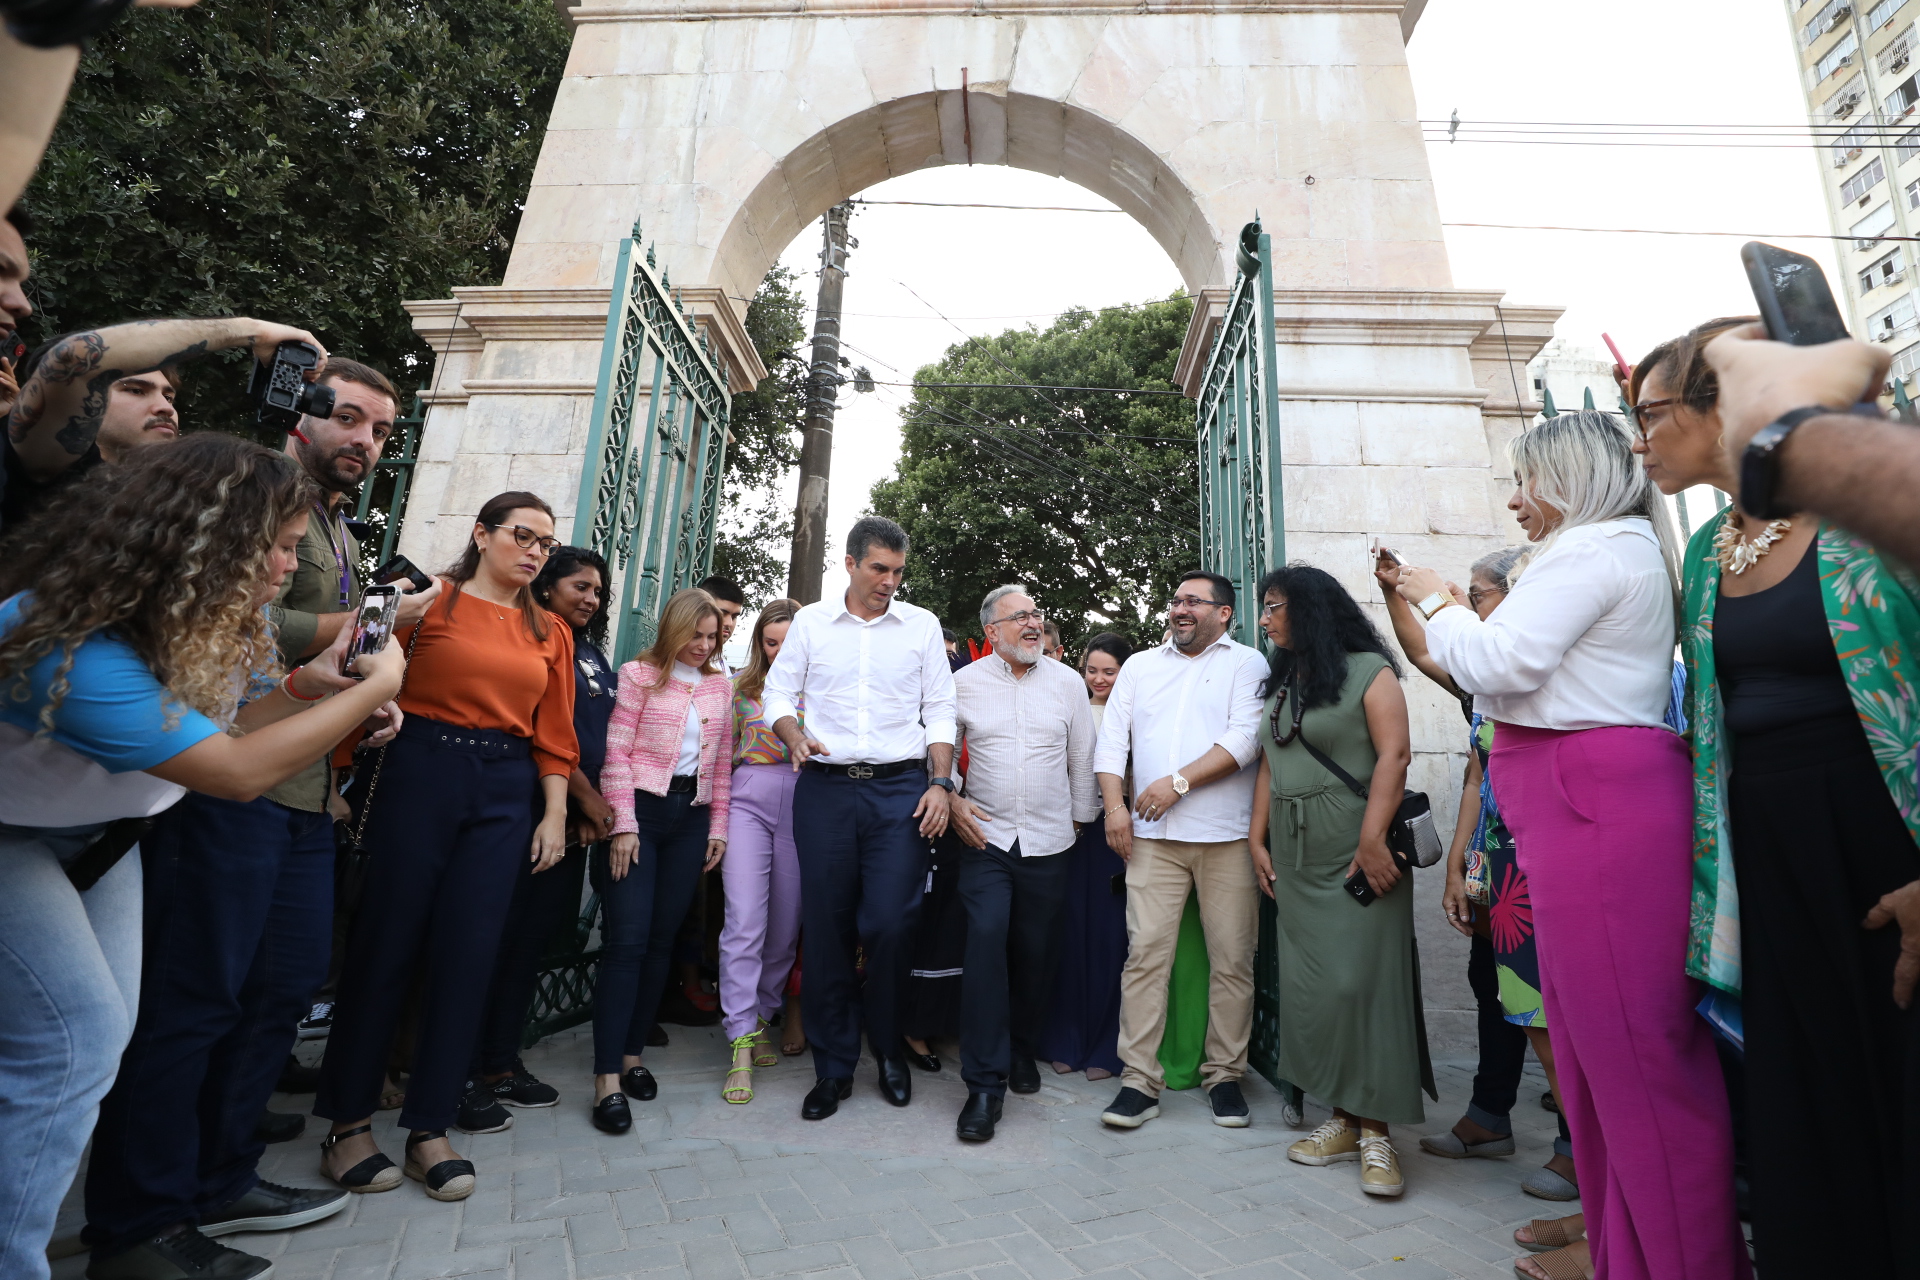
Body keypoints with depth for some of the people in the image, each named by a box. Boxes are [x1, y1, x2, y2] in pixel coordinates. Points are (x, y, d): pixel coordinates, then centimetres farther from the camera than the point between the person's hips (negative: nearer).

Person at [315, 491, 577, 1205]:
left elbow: (554, 735, 11)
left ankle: (429, 1131, 16)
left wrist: (555, 813, 5)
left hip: (505, 793, 3)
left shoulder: (550, 633, 13)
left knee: (468, 955, 3)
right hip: (418, 774, -3)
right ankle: (348, 1124, 21)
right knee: (386, 944, 3)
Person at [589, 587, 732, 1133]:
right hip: (641, 809, -4)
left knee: (661, 940, 8)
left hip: (692, 818, 4)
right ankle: (607, 1079, -1)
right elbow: (616, 753, -6)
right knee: (626, 940, -7)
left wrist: (718, 827, 9)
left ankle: (633, 1055, 21)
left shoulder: (720, 686, 11)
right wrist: (623, 825, -12)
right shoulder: (640, 674, -1)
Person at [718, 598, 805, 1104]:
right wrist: (719, 816, 10)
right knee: (744, 922, -9)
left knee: (786, 925, 6)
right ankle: (741, 1046, -4)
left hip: (803, 802, 0)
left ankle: (760, 1020, 26)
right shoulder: (742, 685, 13)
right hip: (750, 798, 0)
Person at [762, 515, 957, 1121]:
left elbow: (939, 711, 7)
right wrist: (795, 736, -12)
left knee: (890, 924, -6)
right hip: (826, 787, 1)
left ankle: (890, 1049, 21)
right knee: (826, 929, 5)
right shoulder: (810, 621, 8)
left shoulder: (922, 625, 8)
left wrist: (941, 783, -3)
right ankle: (833, 1067, 22)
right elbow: (779, 692, 9)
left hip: (901, 788, -1)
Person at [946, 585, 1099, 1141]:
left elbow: (1083, 760, 10)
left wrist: (1081, 820, 13)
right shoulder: (964, 682, 1)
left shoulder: (1068, 683, 4)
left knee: (1036, 952, 8)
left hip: (1049, 843, 2)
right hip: (986, 838, -1)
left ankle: (1022, 1049, 34)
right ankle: (984, 1084, -2)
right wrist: (952, 800, -5)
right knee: (986, 942, -13)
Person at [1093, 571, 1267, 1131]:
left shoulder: (1246, 663, 6)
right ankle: (1139, 1080, 7)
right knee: (1145, 953, -2)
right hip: (1153, 836, 2)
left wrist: (1179, 782, -14)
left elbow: (1245, 737, -8)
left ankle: (1225, 1076, 21)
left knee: (1232, 960, 4)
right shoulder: (1140, 666, 18)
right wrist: (1114, 804, 0)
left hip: (1228, 836, -2)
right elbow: (1112, 738, 12)